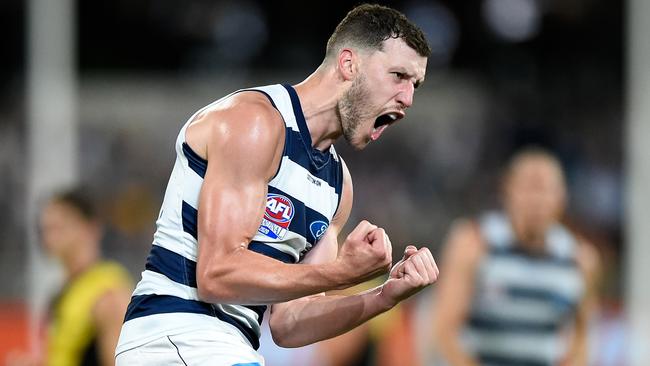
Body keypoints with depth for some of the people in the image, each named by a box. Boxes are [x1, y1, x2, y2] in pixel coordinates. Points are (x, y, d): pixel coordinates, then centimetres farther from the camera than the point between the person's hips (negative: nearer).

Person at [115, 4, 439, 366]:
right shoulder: (254, 121, -11)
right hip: (176, 332, -9)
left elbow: (288, 324, 12)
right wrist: (343, 273, -26)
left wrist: (385, 297, -2)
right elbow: (217, 274, -21)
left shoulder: (339, 181, 15)